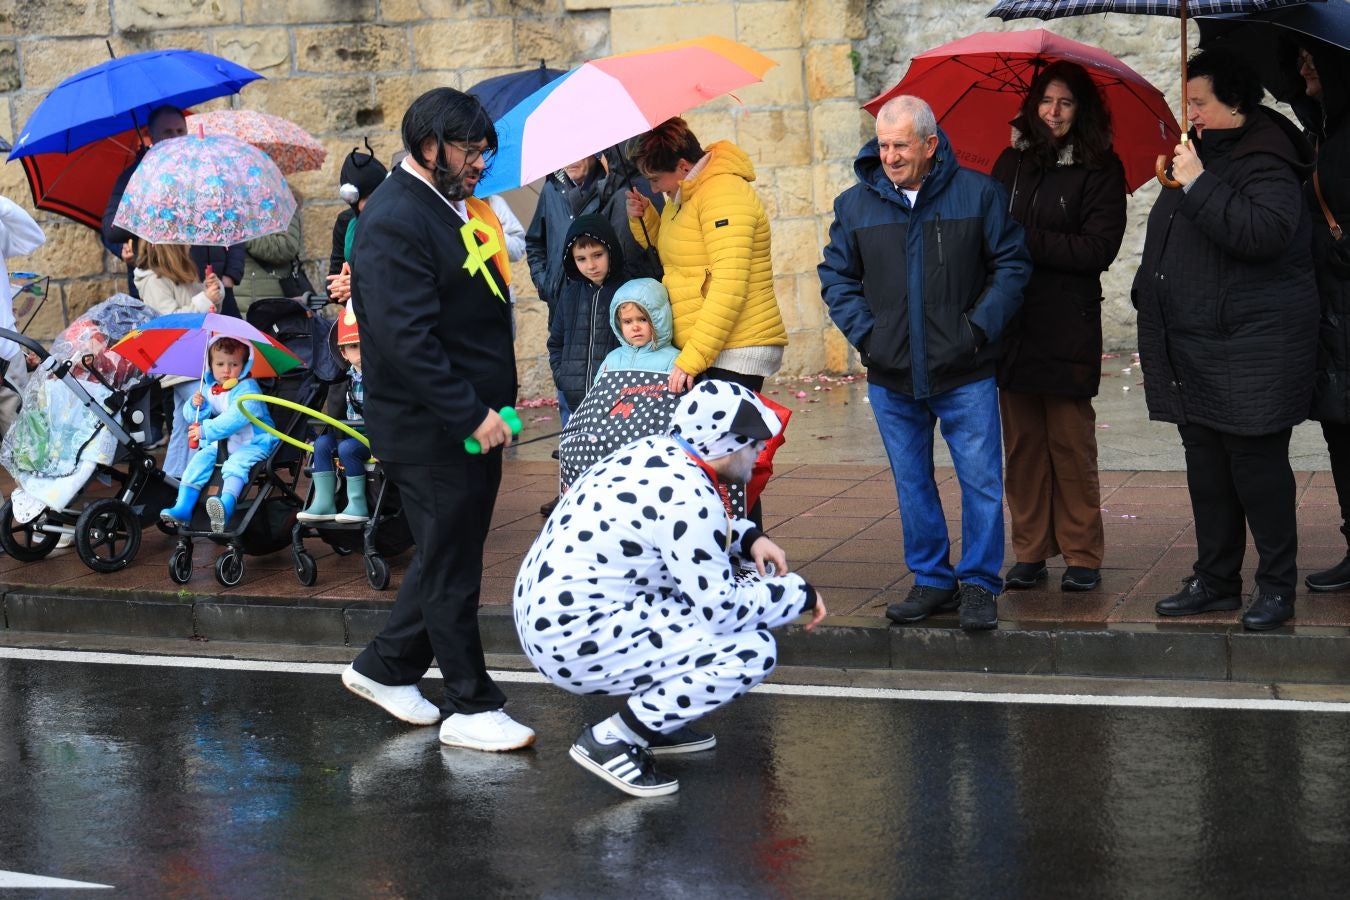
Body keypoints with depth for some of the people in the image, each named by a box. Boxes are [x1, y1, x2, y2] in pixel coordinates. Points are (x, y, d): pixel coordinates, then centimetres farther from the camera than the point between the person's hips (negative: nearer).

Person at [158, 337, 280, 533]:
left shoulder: (247, 388, -15)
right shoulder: (209, 389, 9)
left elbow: (236, 418, -29)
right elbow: (192, 417, 12)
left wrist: (206, 431, -34)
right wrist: (195, 405, -13)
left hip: (252, 444, -7)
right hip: (220, 443, 7)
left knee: (236, 463, -33)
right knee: (199, 460, -12)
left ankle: (226, 506, -54)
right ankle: (183, 508, -15)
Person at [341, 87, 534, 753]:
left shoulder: (453, 208, 13)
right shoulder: (395, 221, -18)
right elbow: (407, 338, -25)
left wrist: (489, 407, 15)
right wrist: (472, 415, -24)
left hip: (472, 421, 10)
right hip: (429, 429, -10)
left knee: (449, 556, 19)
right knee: (450, 566, 0)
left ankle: (384, 667, 33)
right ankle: (472, 709, 10)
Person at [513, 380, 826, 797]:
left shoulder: (652, 451, 8)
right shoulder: (687, 494, -20)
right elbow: (722, 608, -16)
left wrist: (747, 537, 11)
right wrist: (800, 593, -1)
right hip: (579, 644, -10)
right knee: (752, 652, -13)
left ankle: (653, 724, 20)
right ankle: (611, 740, -8)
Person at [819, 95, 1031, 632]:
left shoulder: (977, 193, -2)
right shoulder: (855, 204, 4)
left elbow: (1012, 264, 2)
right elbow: (836, 277, 12)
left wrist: (980, 326, -8)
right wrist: (863, 331, -2)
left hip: (965, 375, -2)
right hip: (891, 378, 3)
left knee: (981, 482, -1)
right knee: (912, 485, 11)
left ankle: (979, 584, 11)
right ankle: (932, 581, 23)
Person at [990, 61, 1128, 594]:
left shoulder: (1101, 169, 0)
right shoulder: (1013, 162, 12)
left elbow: (1098, 248, -9)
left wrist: (1025, 241, -11)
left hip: (1069, 325, -4)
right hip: (1013, 324, 4)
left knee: (1071, 442, -2)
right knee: (1022, 443, 5)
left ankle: (1082, 556, 5)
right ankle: (1030, 552, 12)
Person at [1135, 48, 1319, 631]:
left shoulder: (1264, 163, -12)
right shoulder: (1197, 153, 16)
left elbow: (1263, 235, -30)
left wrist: (1199, 184, -25)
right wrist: (1150, 298, 22)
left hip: (1251, 351, -9)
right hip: (1192, 351, 9)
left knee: (1256, 463, -3)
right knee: (1206, 466, 13)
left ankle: (1277, 586, 7)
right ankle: (1215, 581, 22)